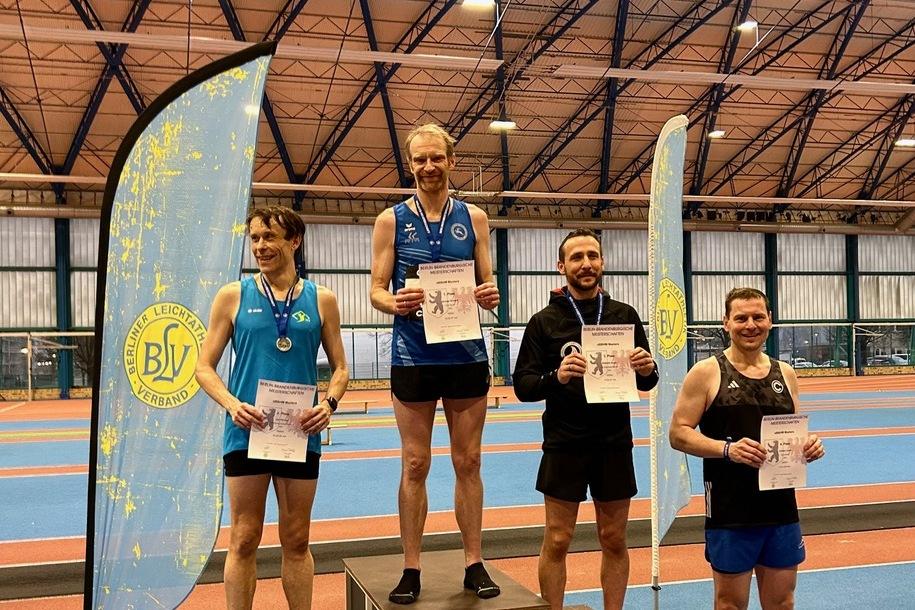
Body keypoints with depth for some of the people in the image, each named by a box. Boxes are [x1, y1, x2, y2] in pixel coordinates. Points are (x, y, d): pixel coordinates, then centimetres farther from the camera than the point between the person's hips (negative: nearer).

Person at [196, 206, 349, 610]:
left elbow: (339, 367, 9)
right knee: (244, 541, 5)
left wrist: (329, 403, -10)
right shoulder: (233, 296, 2)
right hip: (246, 431, -1)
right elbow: (205, 367, 2)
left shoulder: (321, 300, 5)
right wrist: (232, 404, -15)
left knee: (296, 540, 11)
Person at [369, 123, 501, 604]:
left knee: (468, 462, 8)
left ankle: (473, 563, 18)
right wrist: (396, 303, -21)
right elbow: (377, 290, 1)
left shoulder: (474, 218, 7)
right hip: (413, 358, -1)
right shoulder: (391, 220, 3)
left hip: (467, 355, 1)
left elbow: (486, 284, 10)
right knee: (414, 465, 4)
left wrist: (490, 296, -14)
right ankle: (411, 568, 14)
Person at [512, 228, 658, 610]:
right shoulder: (544, 321, -3)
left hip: (614, 445, 2)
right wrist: (556, 377, -25)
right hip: (564, 446, -2)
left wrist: (647, 371, -14)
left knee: (614, 541, 12)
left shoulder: (625, 316, 4)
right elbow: (522, 386, -6)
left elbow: (647, 383, 9)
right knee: (557, 542, 5)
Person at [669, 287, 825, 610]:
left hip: (781, 507, 4)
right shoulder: (706, 373, -5)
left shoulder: (785, 374, 9)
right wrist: (727, 449, -23)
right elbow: (678, 433, -8)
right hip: (730, 511, -4)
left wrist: (809, 445, -5)